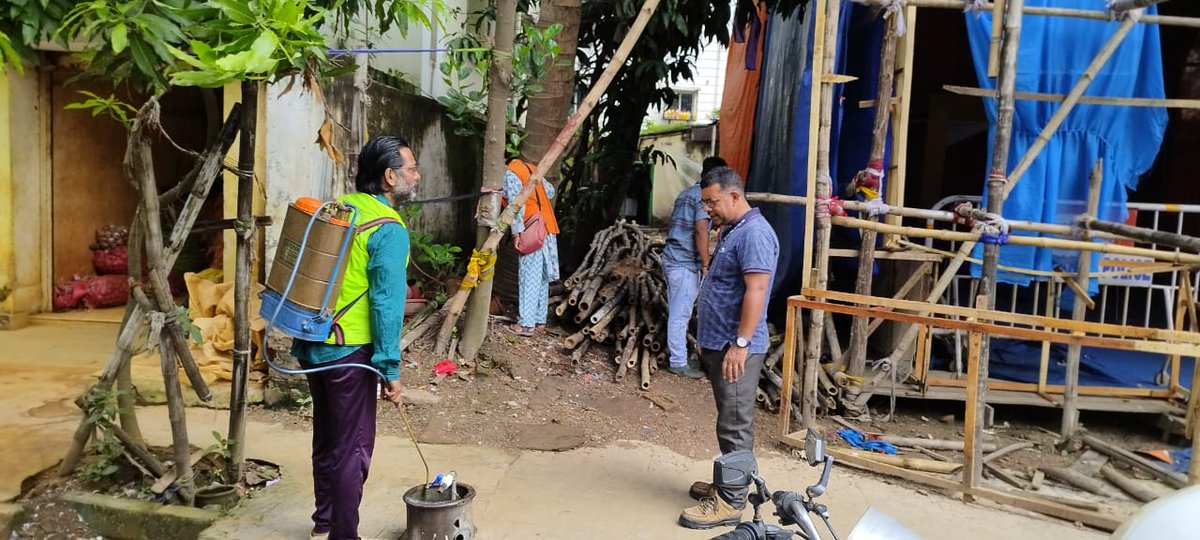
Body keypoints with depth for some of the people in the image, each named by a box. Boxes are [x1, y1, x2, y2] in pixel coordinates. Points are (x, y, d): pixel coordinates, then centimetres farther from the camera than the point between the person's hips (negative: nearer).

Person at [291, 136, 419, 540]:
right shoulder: (389, 230, -16)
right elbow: (386, 303, -20)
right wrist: (390, 370, -16)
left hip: (311, 343, 8)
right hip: (349, 351, -8)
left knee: (326, 437, 21)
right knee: (352, 446, 4)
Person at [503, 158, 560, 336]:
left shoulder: (510, 174, -7)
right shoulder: (529, 168, 17)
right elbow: (550, 191, 23)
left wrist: (517, 231, -19)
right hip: (548, 228, 8)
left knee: (529, 277, -7)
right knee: (541, 277, 12)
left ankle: (526, 324, -7)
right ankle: (540, 320, 17)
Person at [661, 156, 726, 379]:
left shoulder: (685, 194, 18)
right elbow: (700, 231, -20)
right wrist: (706, 265, -16)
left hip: (673, 259, 9)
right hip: (685, 263, -9)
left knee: (677, 313, 15)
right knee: (681, 315, -3)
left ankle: (678, 357, 24)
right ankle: (679, 363, 3)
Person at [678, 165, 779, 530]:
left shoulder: (754, 233, -17)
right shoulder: (731, 231, 16)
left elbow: (756, 290, -24)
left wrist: (740, 343, -26)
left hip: (736, 348, -10)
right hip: (719, 345, 10)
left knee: (735, 427, -3)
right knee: (728, 423, 18)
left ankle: (730, 503, 4)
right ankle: (726, 485, 29)